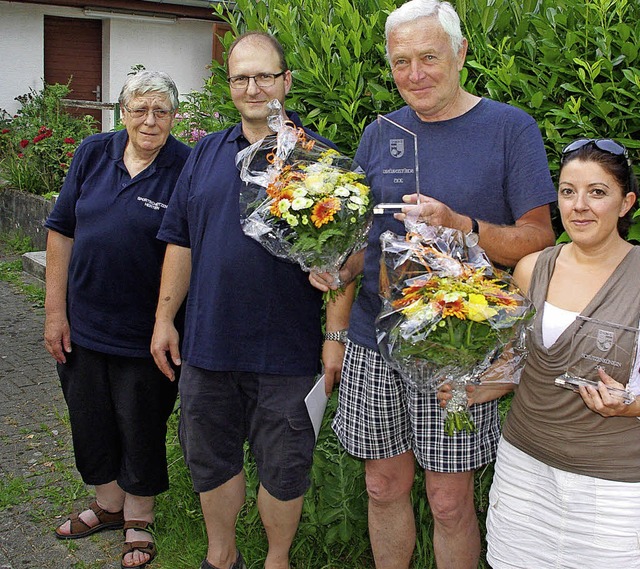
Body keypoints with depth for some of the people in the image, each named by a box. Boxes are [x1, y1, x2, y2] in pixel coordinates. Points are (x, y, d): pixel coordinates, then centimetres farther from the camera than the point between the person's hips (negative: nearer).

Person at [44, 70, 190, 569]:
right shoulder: (94, 154, 1)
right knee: (92, 417, 19)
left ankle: (138, 519, 33)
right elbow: (62, 231, 4)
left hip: (144, 332, -4)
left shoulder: (187, 168, -12)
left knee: (141, 428, 11)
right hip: (83, 322, 5)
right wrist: (55, 310, 1)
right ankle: (109, 504, 42)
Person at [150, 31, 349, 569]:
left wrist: (337, 335, -12)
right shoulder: (206, 153, 8)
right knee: (211, 460, 17)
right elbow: (181, 243, 11)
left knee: (283, 469, 10)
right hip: (207, 343, 4)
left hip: (287, 351, -4)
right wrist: (164, 318, 7)